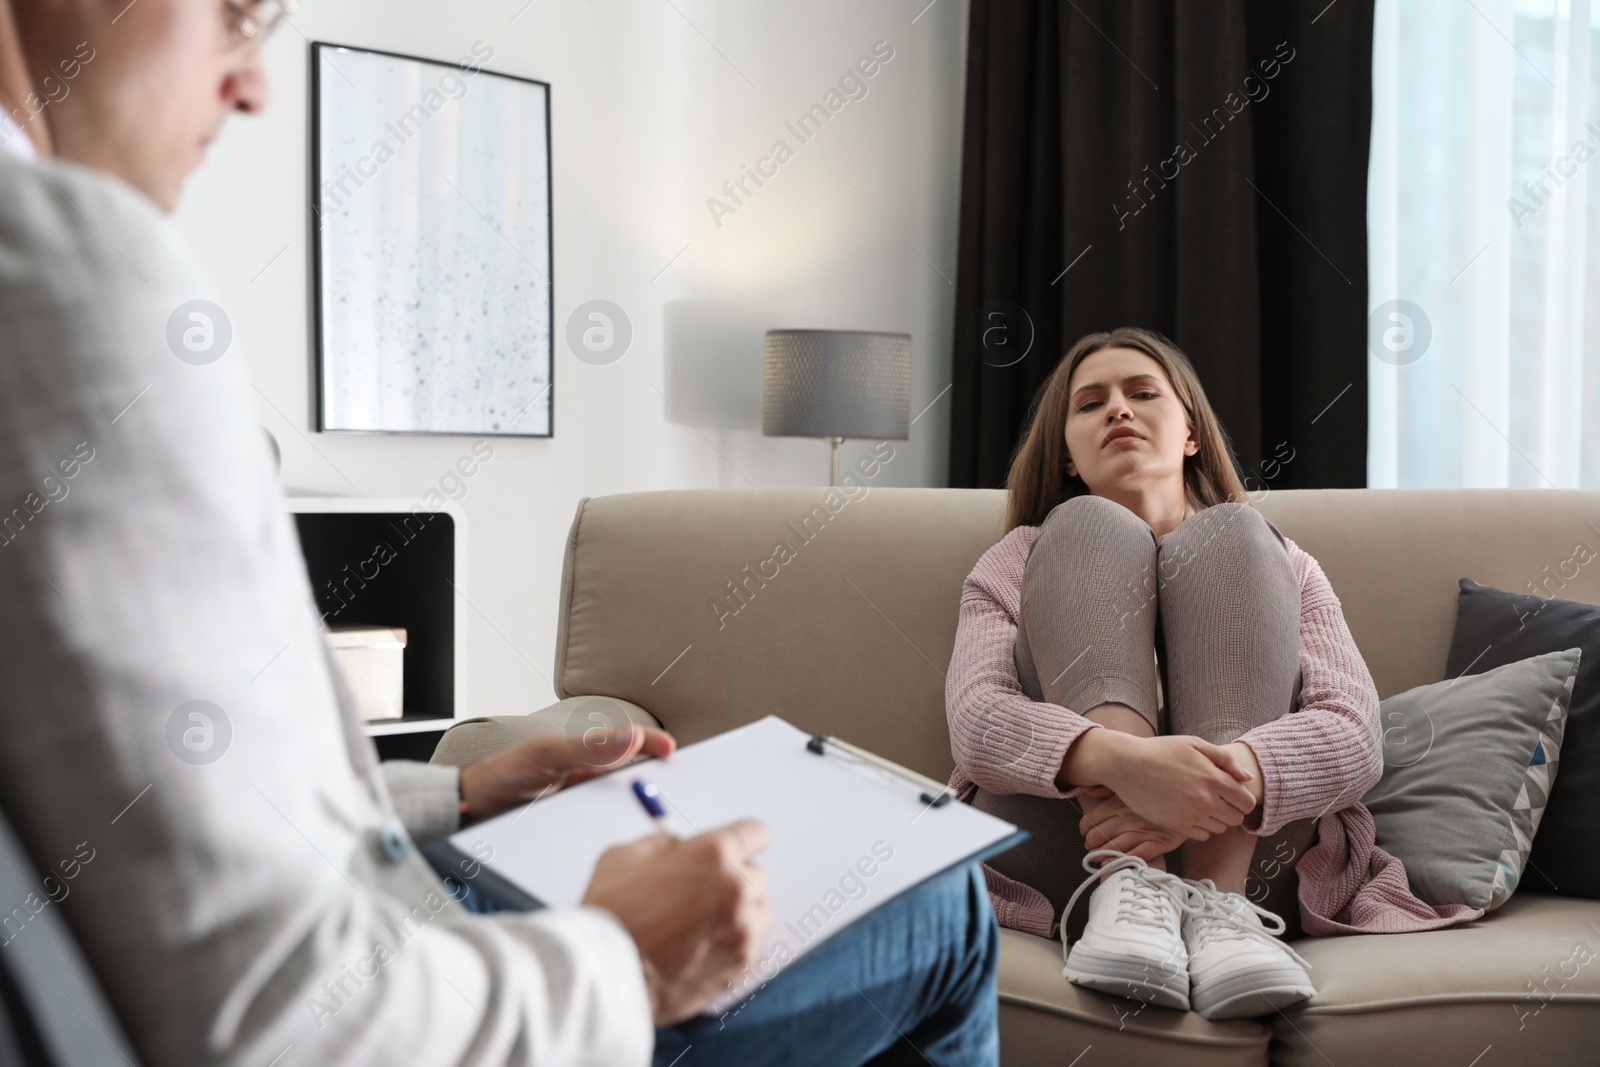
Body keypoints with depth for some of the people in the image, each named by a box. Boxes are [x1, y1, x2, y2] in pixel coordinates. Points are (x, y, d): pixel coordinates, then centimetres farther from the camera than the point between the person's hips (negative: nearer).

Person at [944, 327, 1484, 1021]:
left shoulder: (1276, 562, 20)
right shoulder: (1020, 559, 19)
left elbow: (1356, 734, 0)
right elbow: (975, 718, -4)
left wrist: (1229, 776, -24)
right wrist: (1116, 758, -27)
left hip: (1246, 850, 1)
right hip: (1057, 855, 0)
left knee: (1228, 536, -10)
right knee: (1091, 525, -10)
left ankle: (1216, 901, -28)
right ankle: (1129, 886, -30)